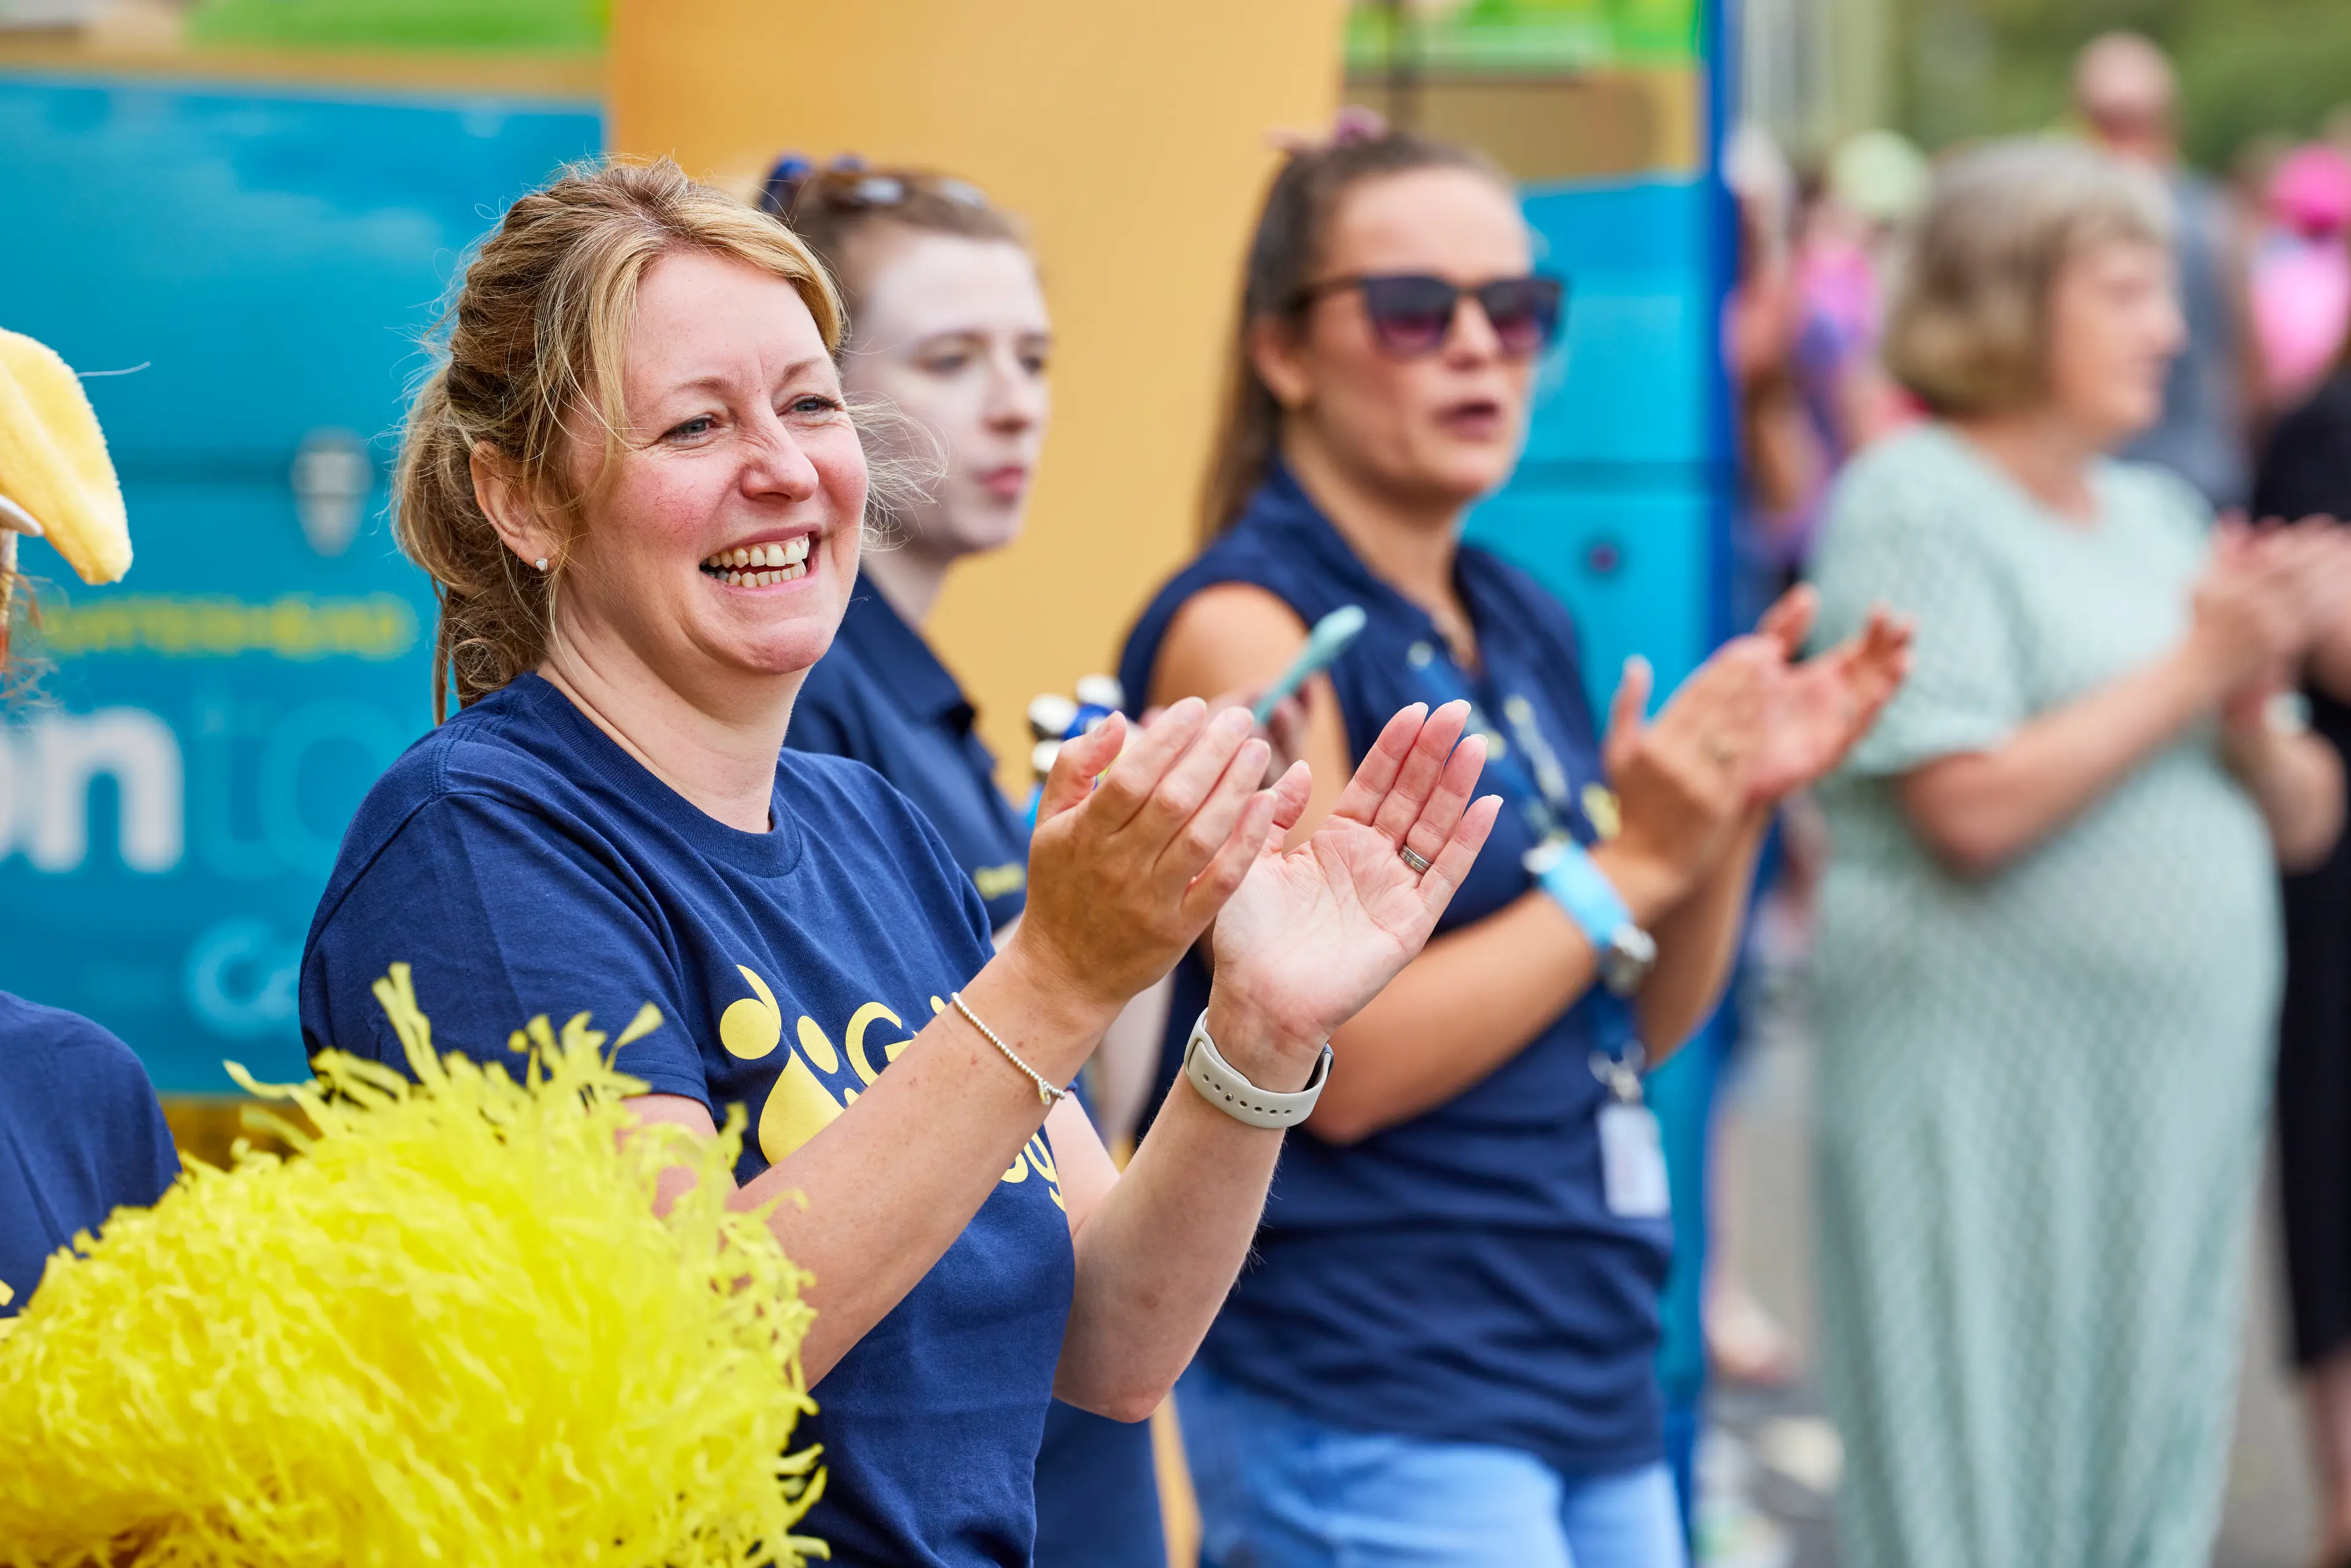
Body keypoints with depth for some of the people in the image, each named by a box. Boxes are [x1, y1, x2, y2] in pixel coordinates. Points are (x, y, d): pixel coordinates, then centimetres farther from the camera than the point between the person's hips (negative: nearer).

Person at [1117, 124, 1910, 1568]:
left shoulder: (1525, 628, 12)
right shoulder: (1245, 628, -11)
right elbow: (1339, 1065, -17)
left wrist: (1740, 804, 1)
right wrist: (1628, 863, -15)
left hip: (1597, 1381, 8)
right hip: (1374, 1409, -8)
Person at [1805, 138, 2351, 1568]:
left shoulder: (2160, 515, 16)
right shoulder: (1916, 505, -5)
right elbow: (1971, 808, -19)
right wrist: (2194, 666, -12)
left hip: (2184, 1095, 7)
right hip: (1992, 1110, -7)